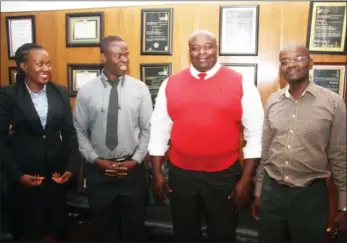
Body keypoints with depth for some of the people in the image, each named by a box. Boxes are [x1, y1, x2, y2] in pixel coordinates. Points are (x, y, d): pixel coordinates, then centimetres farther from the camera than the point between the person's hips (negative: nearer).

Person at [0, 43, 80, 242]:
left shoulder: (60, 92, 2)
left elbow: (70, 133, 4)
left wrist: (71, 166, -5)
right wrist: (16, 174, -12)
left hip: (56, 173, 3)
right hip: (24, 175, -2)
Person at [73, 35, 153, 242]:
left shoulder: (140, 89, -4)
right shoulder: (86, 91, -4)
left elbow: (147, 129, -2)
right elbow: (79, 131, 0)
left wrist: (135, 160, -8)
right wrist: (96, 160, -8)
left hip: (132, 169, 0)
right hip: (98, 171, 1)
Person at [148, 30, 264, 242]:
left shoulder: (241, 84, -5)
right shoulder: (170, 84, 2)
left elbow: (255, 134, -4)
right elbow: (159, 129, 6)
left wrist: (246, 179, -6)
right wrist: (157, 173, 4)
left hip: (225, 175, -1)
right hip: (181, 174, 2)